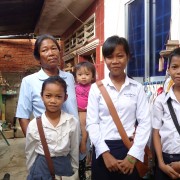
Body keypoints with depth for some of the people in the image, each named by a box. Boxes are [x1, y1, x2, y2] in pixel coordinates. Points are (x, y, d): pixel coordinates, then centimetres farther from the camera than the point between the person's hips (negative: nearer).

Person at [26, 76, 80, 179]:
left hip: (64, 166, 1)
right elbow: (30, 153, 0)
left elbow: (75, 151, -1)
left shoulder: (73, 122, -12)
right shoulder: (34, 125, -13)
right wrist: (33, 171, 6)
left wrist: (74, 171, 7)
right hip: (41, 167, 0)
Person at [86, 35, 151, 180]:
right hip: (103, 150, 0)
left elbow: (145, 122, -4)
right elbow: (92, 123, -3)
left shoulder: (137, 88, 2)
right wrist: (105, 154, -10)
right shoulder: (96, 88, 1)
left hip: (130, 150, 0)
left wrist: (133, 156, -11)